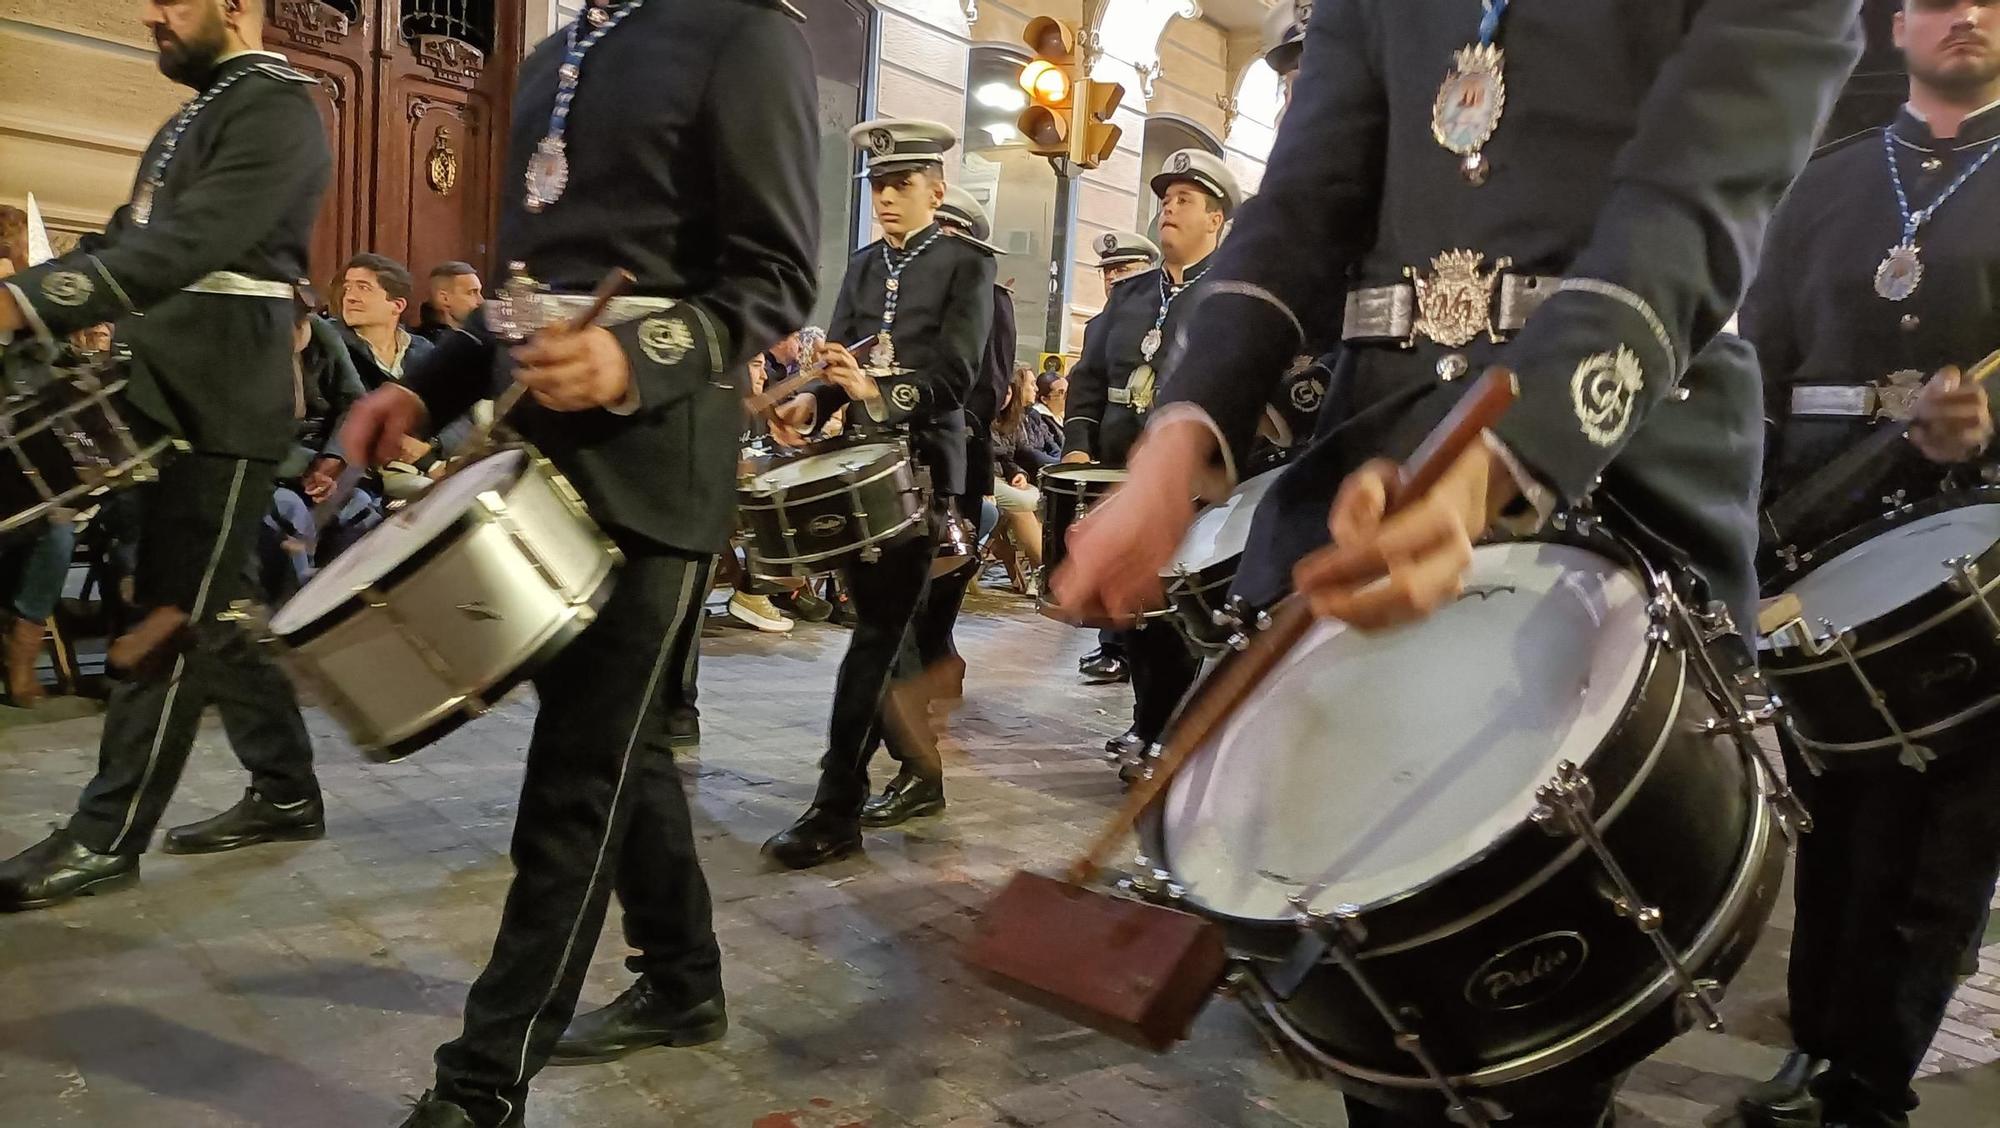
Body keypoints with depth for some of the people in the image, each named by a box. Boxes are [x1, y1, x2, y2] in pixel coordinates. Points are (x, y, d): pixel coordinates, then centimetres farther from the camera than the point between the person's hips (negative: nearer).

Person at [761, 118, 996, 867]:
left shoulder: (967, 266, -3)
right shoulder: (863, 267, 15)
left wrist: (876, 391, -31)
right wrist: (810, 401, -16)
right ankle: (920, 770, 30)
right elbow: (837, 360, 6)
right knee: (880, 632, 13)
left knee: (876, 636, -8)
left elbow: (955, 375, -15)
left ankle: (836, 811, -5)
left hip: (921, 467, -6)